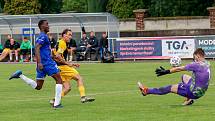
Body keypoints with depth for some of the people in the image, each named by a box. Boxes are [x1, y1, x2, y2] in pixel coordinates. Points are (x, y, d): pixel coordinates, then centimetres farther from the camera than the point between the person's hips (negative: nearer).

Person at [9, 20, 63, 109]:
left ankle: (20, 75, 1)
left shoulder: (42, 36, 21)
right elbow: (37, 48, -21)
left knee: (37, 86, 10)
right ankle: (56, 104, -4)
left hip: (41, 64, 9)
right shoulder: (43, 36, -9)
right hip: (47, 62, -9)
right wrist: (39, 62, -28)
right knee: (59, 80, 0)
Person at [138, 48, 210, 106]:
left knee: (170, 88, 5)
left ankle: (146, 91, 17)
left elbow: (179, 69, -12)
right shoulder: (207, 64, 4)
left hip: (194, 92, -7)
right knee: (184, 77, 27)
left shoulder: (197, 65, -20)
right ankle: (188, 99, 21)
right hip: (201, 91, 7)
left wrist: (166, 72, -3)